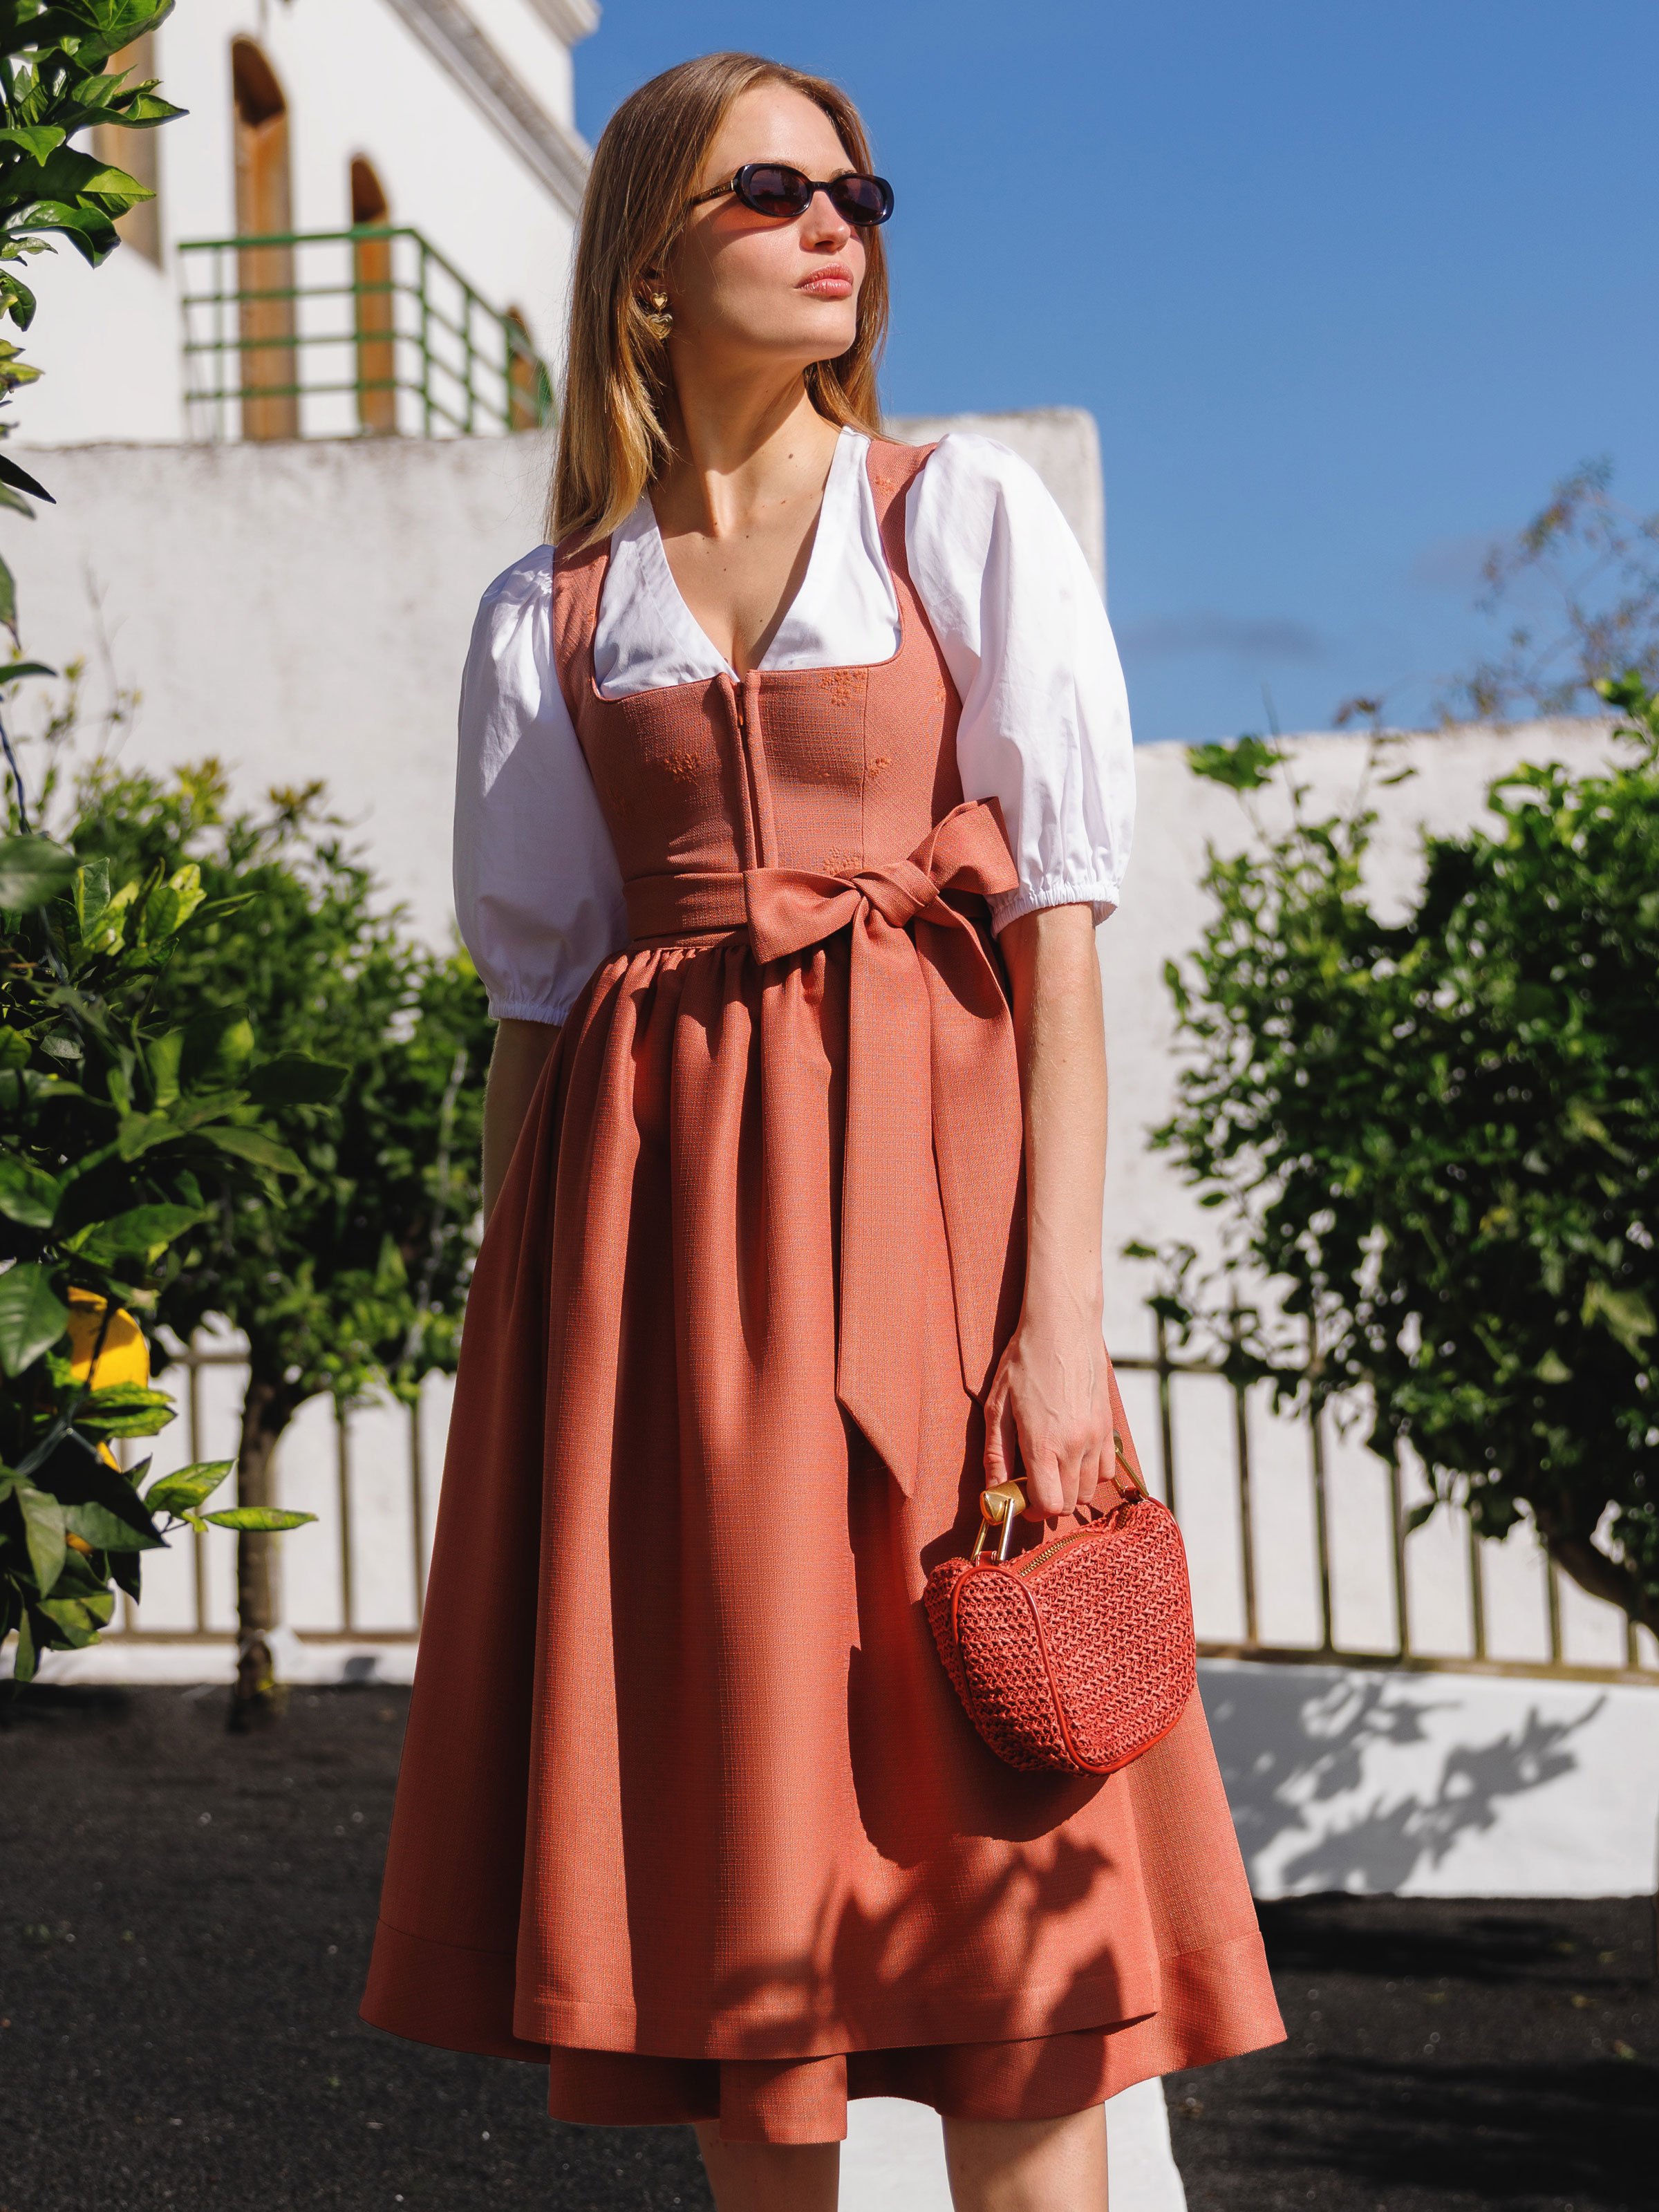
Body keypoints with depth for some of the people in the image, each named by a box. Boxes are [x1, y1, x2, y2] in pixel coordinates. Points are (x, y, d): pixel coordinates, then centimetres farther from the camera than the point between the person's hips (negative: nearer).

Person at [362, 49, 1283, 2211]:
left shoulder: (970, 517, 5)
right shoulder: (555, 613, 11)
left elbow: (1061, 925, -3)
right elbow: (535, 995, 12)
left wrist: (1061, 1310, -12)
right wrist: (516, 1355, 6)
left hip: (922, 1175, -2)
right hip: (660, 1205, 2)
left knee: (992, 1818, -5)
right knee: (726, 1809, 5)